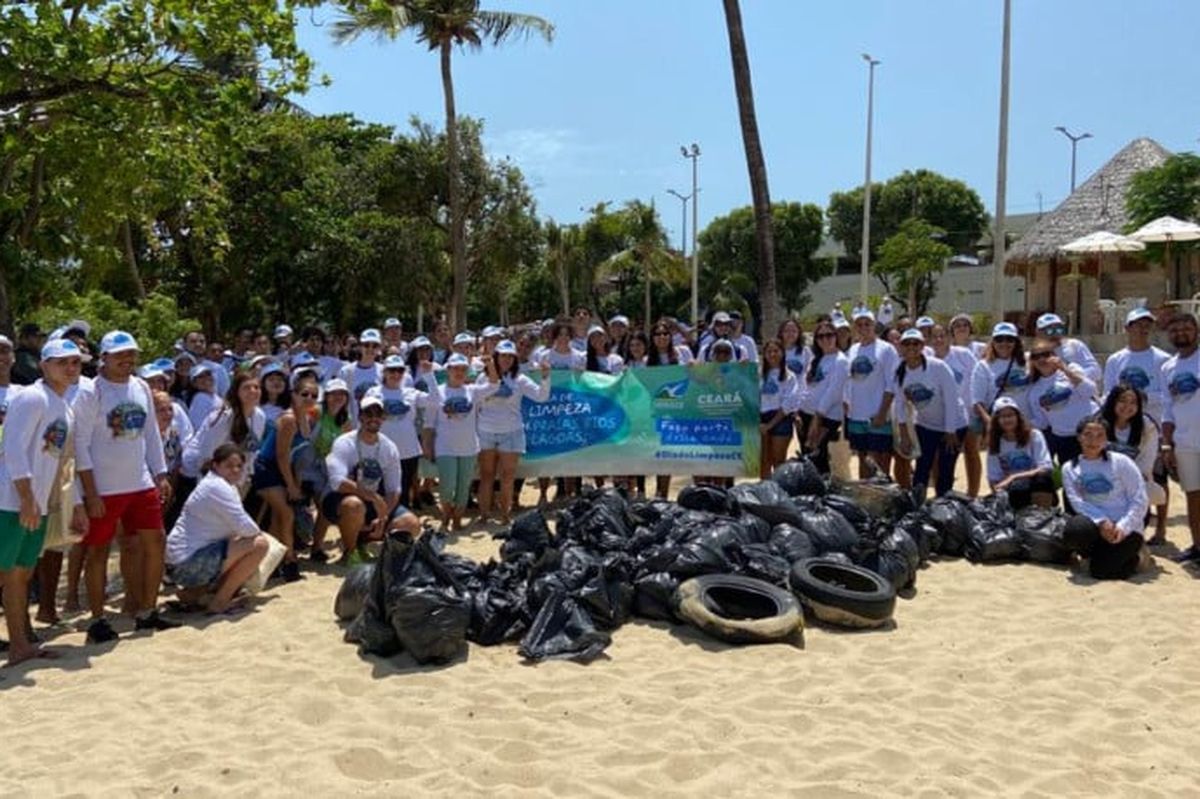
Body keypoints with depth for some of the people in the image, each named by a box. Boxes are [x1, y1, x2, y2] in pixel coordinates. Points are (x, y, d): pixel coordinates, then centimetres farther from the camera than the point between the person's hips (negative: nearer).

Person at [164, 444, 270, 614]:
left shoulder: (226, 486, 16)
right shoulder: (217, 487, -15)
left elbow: (236, 527, 16)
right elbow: (244, 527, -20)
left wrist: (254, 531, -2)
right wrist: (258, 532, -1)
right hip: (188, 563, -10)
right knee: (259, 544, -15)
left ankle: (191, 592, 16)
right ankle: (219, 602, -7)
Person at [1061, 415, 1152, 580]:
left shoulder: (1121, 462, -2)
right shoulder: (1069, 468, 5)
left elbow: (1140, 500, -5)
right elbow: (1077, 502, -7)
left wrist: (1123, 527, -17)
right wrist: (1102, 521, -22)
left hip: (1125, 528, -2)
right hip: (1096, 523, 2)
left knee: (1100, 570, -22)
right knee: (1074, 531, -35)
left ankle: (1136, 556, 10)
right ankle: (1104, 552, 0)